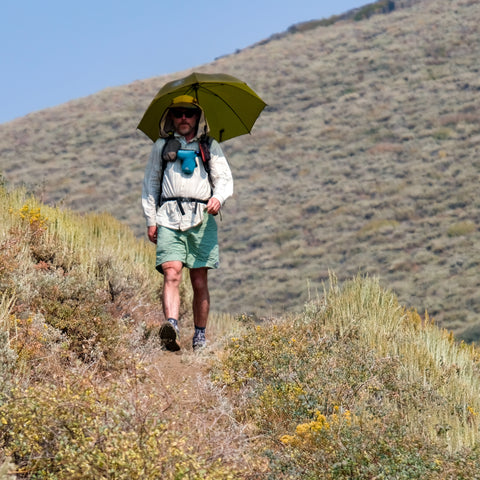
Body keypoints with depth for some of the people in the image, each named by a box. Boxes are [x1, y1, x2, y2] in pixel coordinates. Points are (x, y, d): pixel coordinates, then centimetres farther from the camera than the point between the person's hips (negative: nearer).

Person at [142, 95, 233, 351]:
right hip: (169, 218, -1)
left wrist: (218, 197, -13)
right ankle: (171, 326, -36)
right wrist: (150, 220, 10)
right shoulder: (161, 146, 18)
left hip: (201, 218, 1)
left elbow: (224, 179, 11)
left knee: (200, 281, 1)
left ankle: (200, 336, 10)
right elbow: (150, 183, 20)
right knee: (171, 273, -19)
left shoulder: (210, 147, 18)